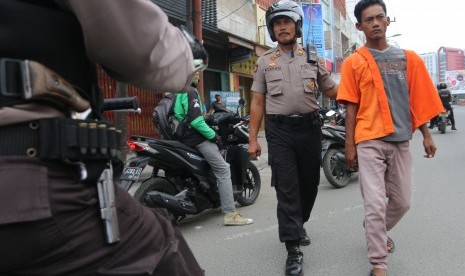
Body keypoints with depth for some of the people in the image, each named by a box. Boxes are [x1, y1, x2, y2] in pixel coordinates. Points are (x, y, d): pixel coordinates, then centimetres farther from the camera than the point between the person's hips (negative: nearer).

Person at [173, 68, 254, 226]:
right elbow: (195, 120, -23)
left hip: (184, 136, 10)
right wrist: (213, 136, -16)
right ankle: (230, 213, -14)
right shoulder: (190, 92, -14)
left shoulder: (177, 91, 16)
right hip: (197, 138, -10)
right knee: (223, 170, -11)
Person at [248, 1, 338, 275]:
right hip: (279, 131, -2)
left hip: (310, 128, 2)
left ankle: (298, 225, 39)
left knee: (309, 183, 13)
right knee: (287, 189, -5)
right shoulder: (265, 61, 7)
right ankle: (294, 249, 2)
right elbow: (258, 102, 5)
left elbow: (332, 91, 11)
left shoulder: (313, 57, 9)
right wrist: (253, 139, 0)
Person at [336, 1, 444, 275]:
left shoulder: (408, 58, 9)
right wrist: (349, 144, -4)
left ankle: (378, 232, 42)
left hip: (400, 140, 4)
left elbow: (418, 98, 12)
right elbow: (352, 107, -1)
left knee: (402, 202, 13)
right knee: (375, 204, -6)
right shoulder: (353, 62, 1)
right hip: (369, 141, -3)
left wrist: (426, 135, 8)